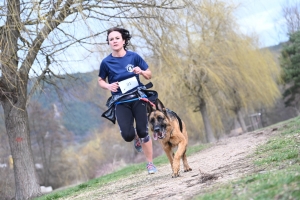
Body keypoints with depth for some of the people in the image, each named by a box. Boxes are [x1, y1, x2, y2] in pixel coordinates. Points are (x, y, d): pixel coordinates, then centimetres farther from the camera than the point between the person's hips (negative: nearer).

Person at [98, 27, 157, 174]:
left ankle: (150, 163, 12)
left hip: (137, 98, 0)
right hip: (120, 102, 0)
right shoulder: (106, 62, -2)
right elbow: (100, 80, 12)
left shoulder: (134, 57, -1)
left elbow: (149, 75, 9)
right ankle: (136, 138, 25)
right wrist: (108, 86, -9)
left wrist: (141, 71, -13)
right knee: (127, 135, -14)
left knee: (143, 131, -4)